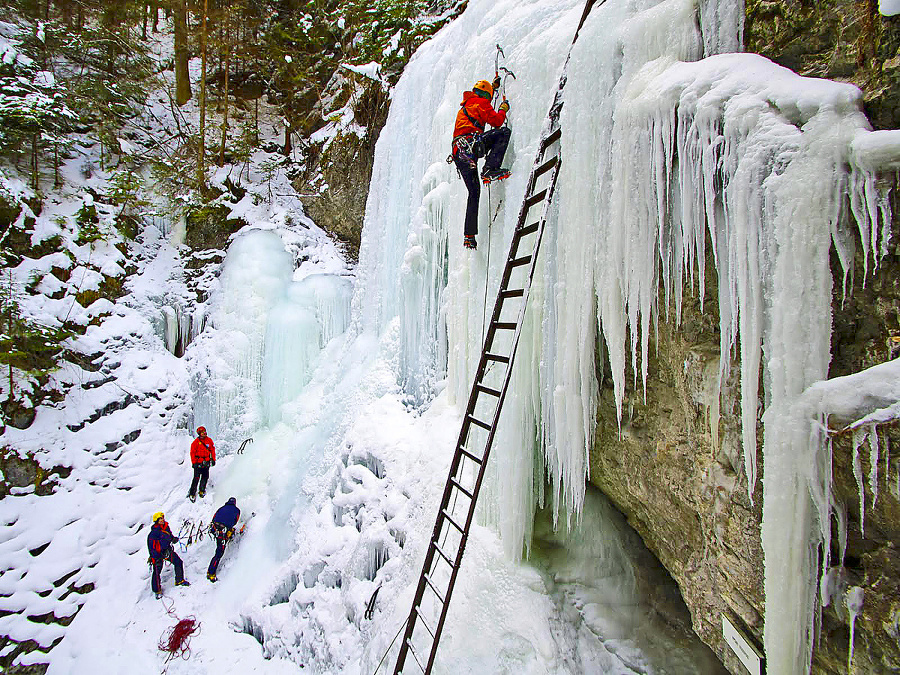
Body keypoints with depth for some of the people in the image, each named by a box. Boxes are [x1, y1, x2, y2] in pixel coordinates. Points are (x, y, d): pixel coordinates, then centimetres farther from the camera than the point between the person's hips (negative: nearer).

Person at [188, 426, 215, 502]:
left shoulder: (209, 440, 5)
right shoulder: (196, 442, -6)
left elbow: (212, 450, 13)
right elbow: (192, 452, -2)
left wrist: (213, 459, 9)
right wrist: (194, 462, -6)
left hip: (206, 463, 4)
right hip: (198, 463, -4)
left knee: (205, 477, 6)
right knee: (196, 478, -7)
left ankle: (202, 491, 22)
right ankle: (192, 493, 3)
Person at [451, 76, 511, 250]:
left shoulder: (465, 105, 34)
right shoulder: (481, 103, 9)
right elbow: (496, 121, -1)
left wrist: (493, 86, 66)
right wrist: (503, 109, 18)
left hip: (458, 152, 8)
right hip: (469, 144, -8)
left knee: (474, 192, 11)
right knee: (504, 132, -6)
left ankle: (468, 236, 6)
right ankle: (490, 170, -24)